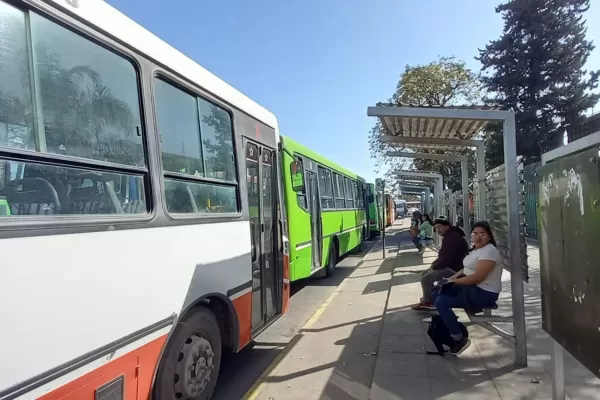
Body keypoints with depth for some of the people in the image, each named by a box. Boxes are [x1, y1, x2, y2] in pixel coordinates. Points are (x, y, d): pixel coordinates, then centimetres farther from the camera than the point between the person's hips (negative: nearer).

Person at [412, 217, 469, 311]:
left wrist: (433, 266, -13)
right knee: (424, 274, 15)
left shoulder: (453, 237, -22)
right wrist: (433, 264, 4)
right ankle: (431, 299, 18)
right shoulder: (448, 237, 14)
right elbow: (442, 256, 20)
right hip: (449, 266, 11)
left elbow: (446, 257, -27)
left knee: (425, 279, -18)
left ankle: (427, 302, 2)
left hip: (454, 269, -11)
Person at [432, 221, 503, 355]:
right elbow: (467, 269, 17)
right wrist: (452, 278, 1)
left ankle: (460, 340, -7)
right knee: (437, 294, 9)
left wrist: (454, 281, -20)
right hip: (472, 287, 10)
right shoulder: (476, 249, 13)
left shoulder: (489, 251, -19)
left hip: (483, 293, -10)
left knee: (441, 302, -18)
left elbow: (478, 277, -26)